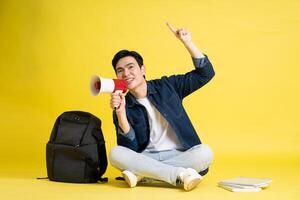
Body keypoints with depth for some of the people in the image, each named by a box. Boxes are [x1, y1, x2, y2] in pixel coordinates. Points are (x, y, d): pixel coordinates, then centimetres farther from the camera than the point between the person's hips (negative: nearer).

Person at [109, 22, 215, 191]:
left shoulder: (167, 86, 5)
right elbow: (130, 148, -5)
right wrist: (120, 113, -17)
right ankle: (180, 175, -32)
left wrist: (187, 42, -6)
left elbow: (205, 73, 2)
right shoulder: (124, 106, 4)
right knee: (116, 153, -28)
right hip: (146, 158, 0)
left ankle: (141, 174, -25)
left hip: (179, 156, 0)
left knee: (205, 152, -30)